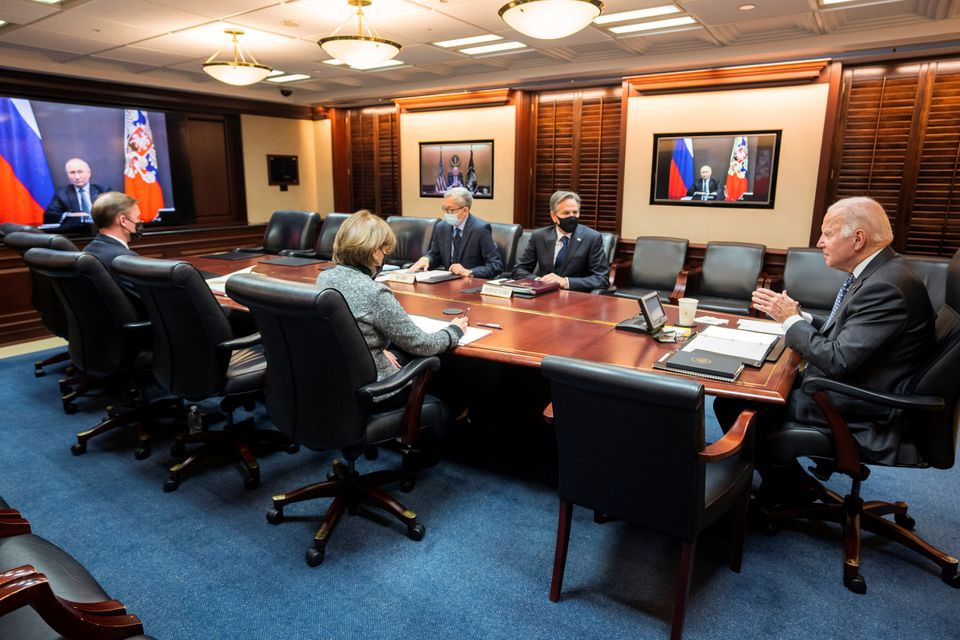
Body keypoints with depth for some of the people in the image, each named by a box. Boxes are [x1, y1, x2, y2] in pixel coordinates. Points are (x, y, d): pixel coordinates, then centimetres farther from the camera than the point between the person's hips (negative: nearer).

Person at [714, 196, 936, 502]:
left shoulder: (887, 287, -25)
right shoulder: (876, 272, 6)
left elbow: (838, 361, -27)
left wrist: (791, 319, -14)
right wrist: (796, 315, -3)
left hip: (856, 409, -10)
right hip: (843, 385, 10)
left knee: (730, 404, -13)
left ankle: (785, 485, 12)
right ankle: (786, 480, 23)